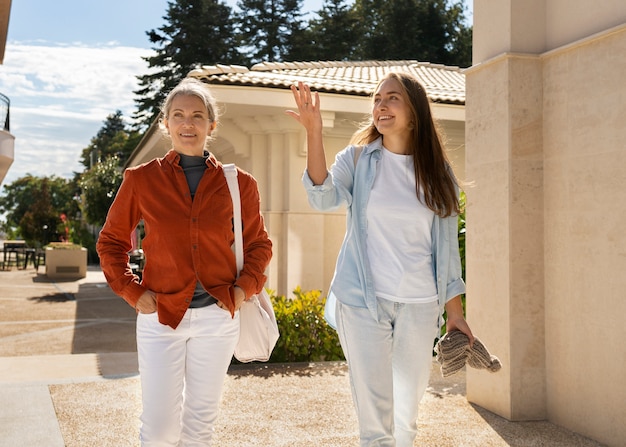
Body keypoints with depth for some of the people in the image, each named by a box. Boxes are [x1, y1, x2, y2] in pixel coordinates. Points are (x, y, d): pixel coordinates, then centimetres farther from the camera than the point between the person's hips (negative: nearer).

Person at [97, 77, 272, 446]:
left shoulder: (238, 183, 1)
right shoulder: (142, 179, -2)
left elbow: (259, 244, 12)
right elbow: (111, 242, 8)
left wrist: (245, 288, -3)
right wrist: (132, 291, -4)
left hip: (218, 318, 1)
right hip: (160, 317, -1)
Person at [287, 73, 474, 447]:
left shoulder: (438, 172, 6)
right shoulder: (358, 159, 1)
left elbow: (446, 245, 7)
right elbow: (325, 198, -18)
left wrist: (455, 312, 5)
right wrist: (314, 132, -26)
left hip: (420, 305, 2)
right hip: (363, 301, -2)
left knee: (408, 414, 12)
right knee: (375, 416, -1)